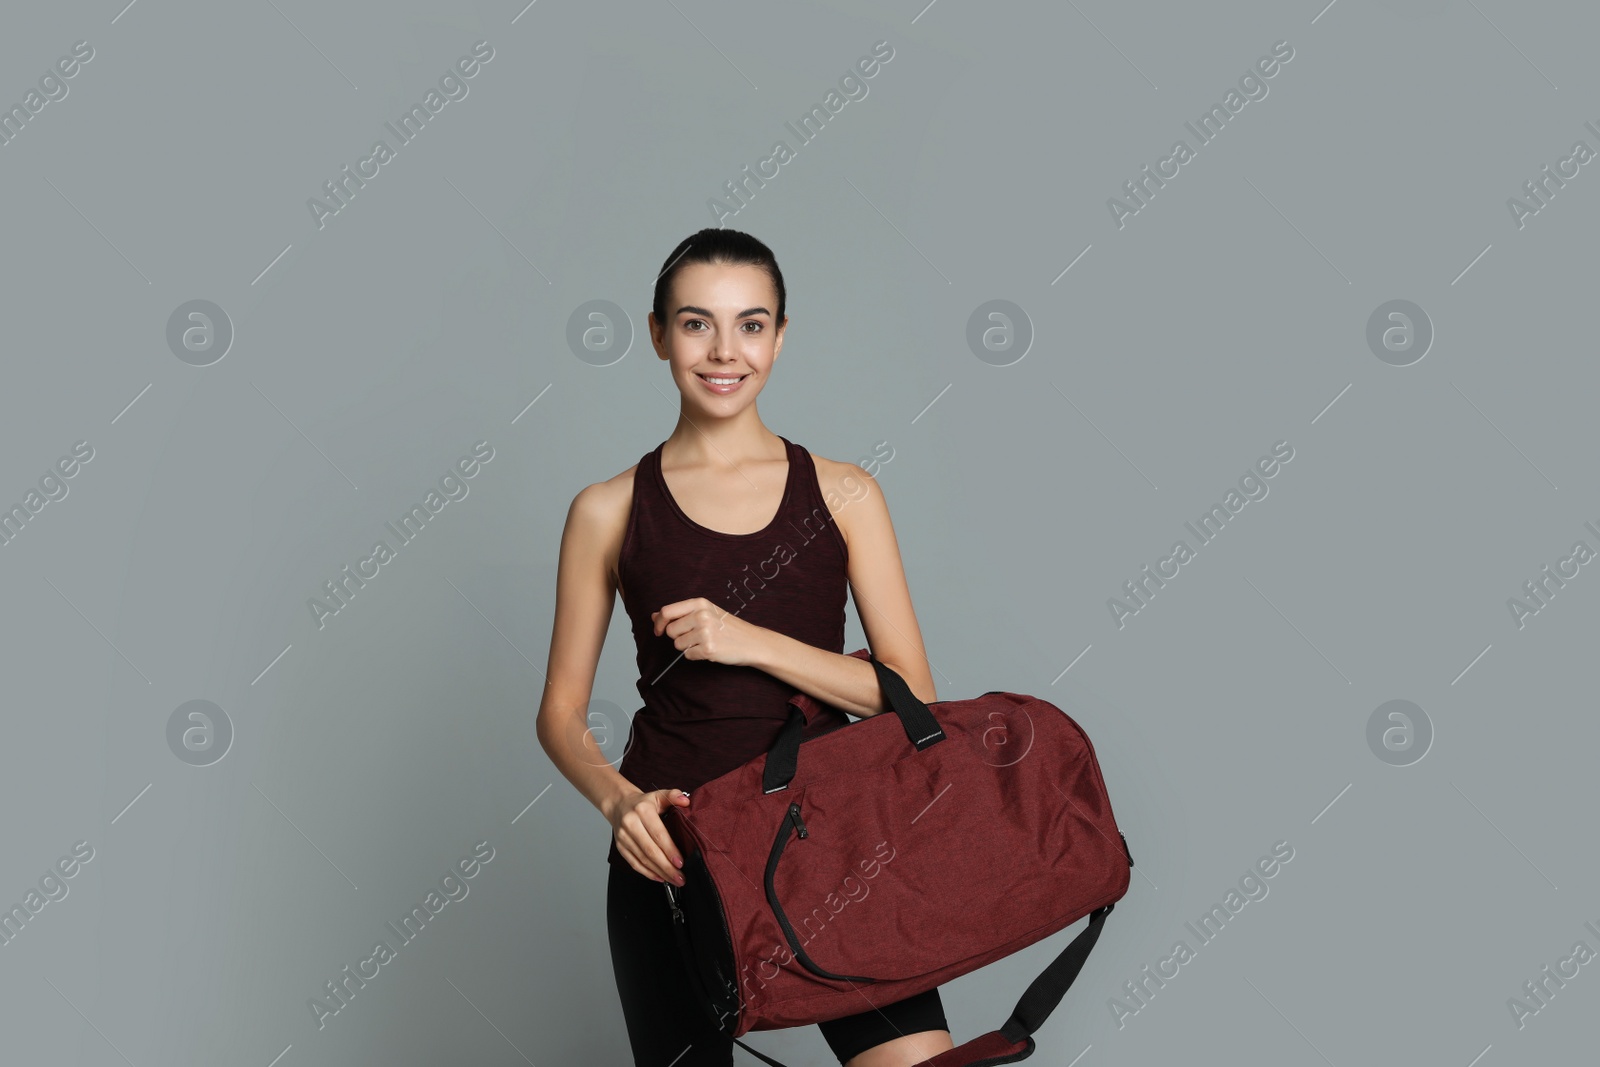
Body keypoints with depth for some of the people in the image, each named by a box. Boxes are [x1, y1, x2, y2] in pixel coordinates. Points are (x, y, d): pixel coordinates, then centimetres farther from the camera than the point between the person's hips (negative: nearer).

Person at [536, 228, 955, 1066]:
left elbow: (913, 694, -2)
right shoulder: (609, 512, 3)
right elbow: (561, 714, 5)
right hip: (671, 848, 1)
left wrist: (752, 643, -14)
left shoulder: (844, 495, 3)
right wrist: (618, 799, -15)